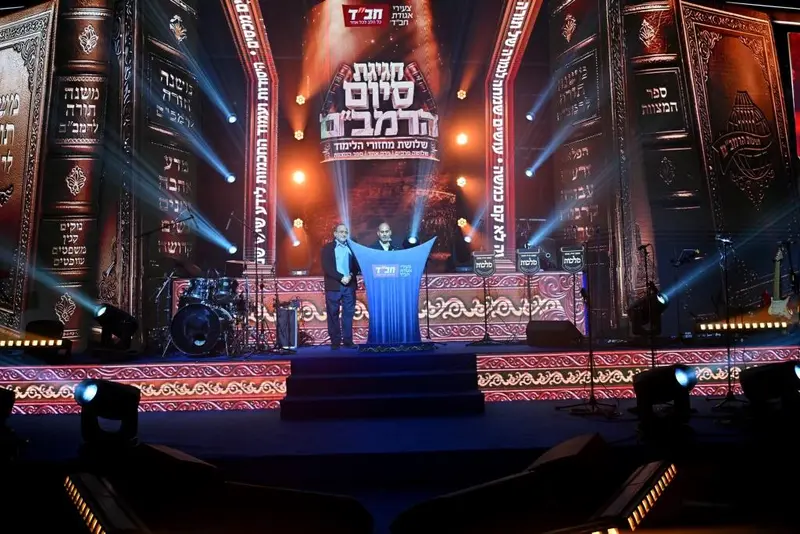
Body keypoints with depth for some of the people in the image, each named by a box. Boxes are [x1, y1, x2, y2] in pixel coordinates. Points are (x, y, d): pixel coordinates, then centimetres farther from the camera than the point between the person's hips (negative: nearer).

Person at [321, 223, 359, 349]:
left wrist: (351, 275, -10)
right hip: (334, 286, -2)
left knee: (348, 314, 4)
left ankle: (348, 341, 10)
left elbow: (356, 265, 10)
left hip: (349, 285, 2)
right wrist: (341, 277, -15)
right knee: (333, 315, 0)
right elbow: (327, 267, -6)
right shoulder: (328, 248, 4)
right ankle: (335, 342, 6)